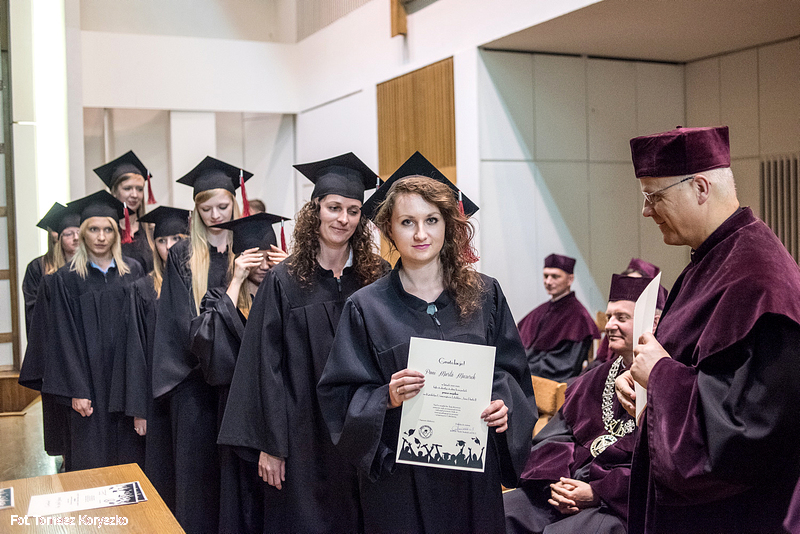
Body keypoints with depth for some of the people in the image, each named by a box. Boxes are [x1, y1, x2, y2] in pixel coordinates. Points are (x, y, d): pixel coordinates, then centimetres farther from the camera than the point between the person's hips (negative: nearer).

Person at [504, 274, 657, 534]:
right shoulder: (595, 379, 18)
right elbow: (553, 436, 14)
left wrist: (597, 493, -17)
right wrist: (555, 482, -6)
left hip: (621, 501, -6)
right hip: (566, 486, 6)